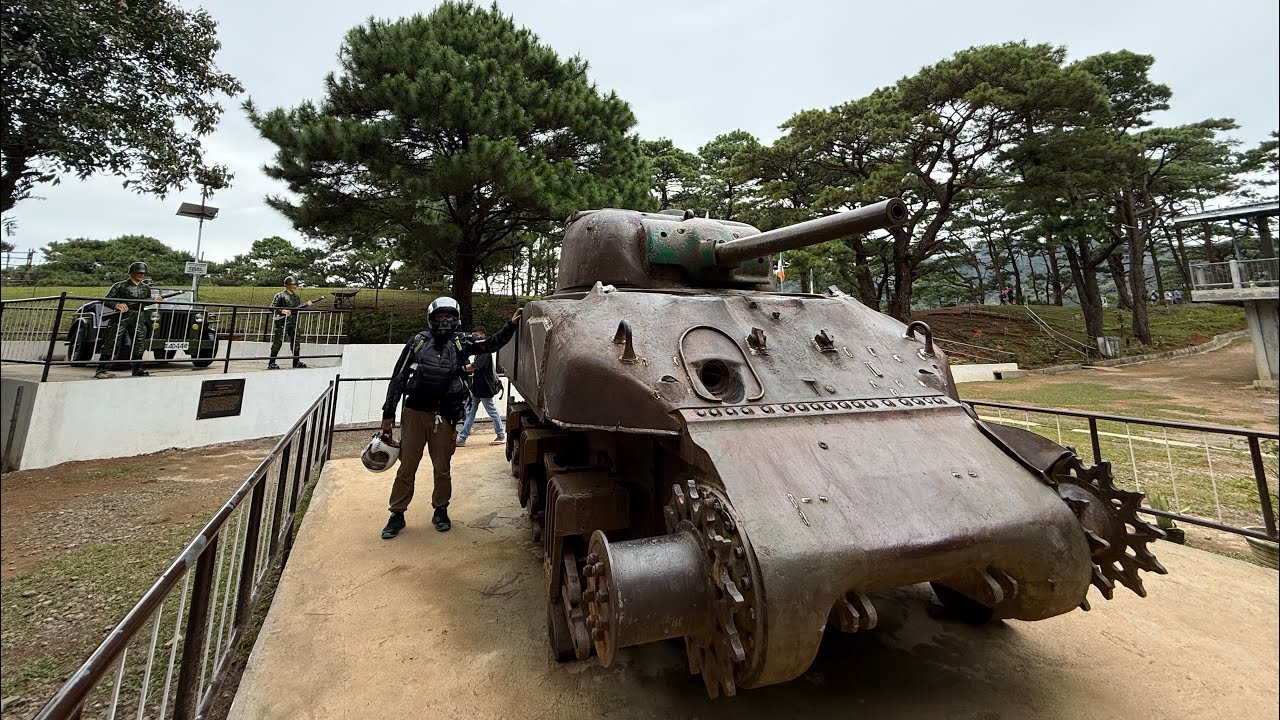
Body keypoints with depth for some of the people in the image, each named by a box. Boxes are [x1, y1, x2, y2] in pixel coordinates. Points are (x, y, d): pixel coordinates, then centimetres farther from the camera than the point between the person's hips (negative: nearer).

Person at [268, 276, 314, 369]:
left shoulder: (296, 297, 16)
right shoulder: (280, 295, -2)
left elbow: (298, 308, 20)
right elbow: (272, 307, -6)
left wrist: (306, 304, 5)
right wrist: (282, 311, -22)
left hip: (293, 323, 6)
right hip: (282, 322, -6)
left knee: (296, 342, 9)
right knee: (277, 342, -3)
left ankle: (296, 362, 18)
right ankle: (271, 363, 3)